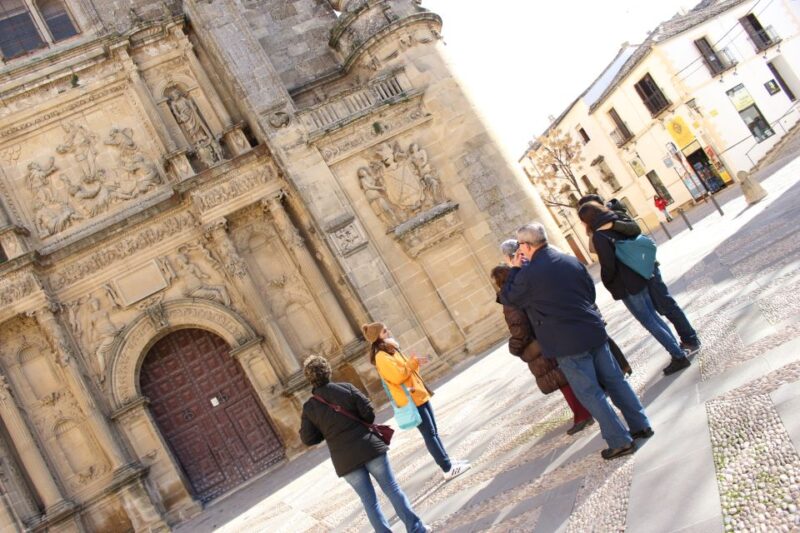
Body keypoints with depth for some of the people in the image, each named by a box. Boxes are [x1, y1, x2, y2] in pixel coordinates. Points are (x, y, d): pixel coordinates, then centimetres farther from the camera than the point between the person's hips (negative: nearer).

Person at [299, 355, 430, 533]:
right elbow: (369, 413, -6)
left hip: (345, 460, 1)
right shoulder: (346, 389, -5)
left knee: (369, 501, 12)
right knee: (393, 490, 11)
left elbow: (307, 438, -4)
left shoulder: (309, 407, -3)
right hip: (369, 448, 0)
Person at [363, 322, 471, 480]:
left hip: (419, 396, 10)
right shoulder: (381, 357, -16)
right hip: (410, 400, -10)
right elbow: (398, 376, -24)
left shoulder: (391, 350, 14)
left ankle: (447, 462, 22)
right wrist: (413, 363, -15)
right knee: (430, 435, -7)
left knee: (433, 432, 14)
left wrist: (414, 363, -1)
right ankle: (448, 469, -5)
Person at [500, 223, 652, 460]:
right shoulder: (570, 260, 5)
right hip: (594, 331, 6)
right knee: (614, 380, 17)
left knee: (591, 394, 3)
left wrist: (514, 269, 8)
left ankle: (620, 442, 6)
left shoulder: (528, 274, -14)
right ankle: (641, 425, 25)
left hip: (567, 344, -6)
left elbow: (507, 299, 2)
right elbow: (591, 292, 15)